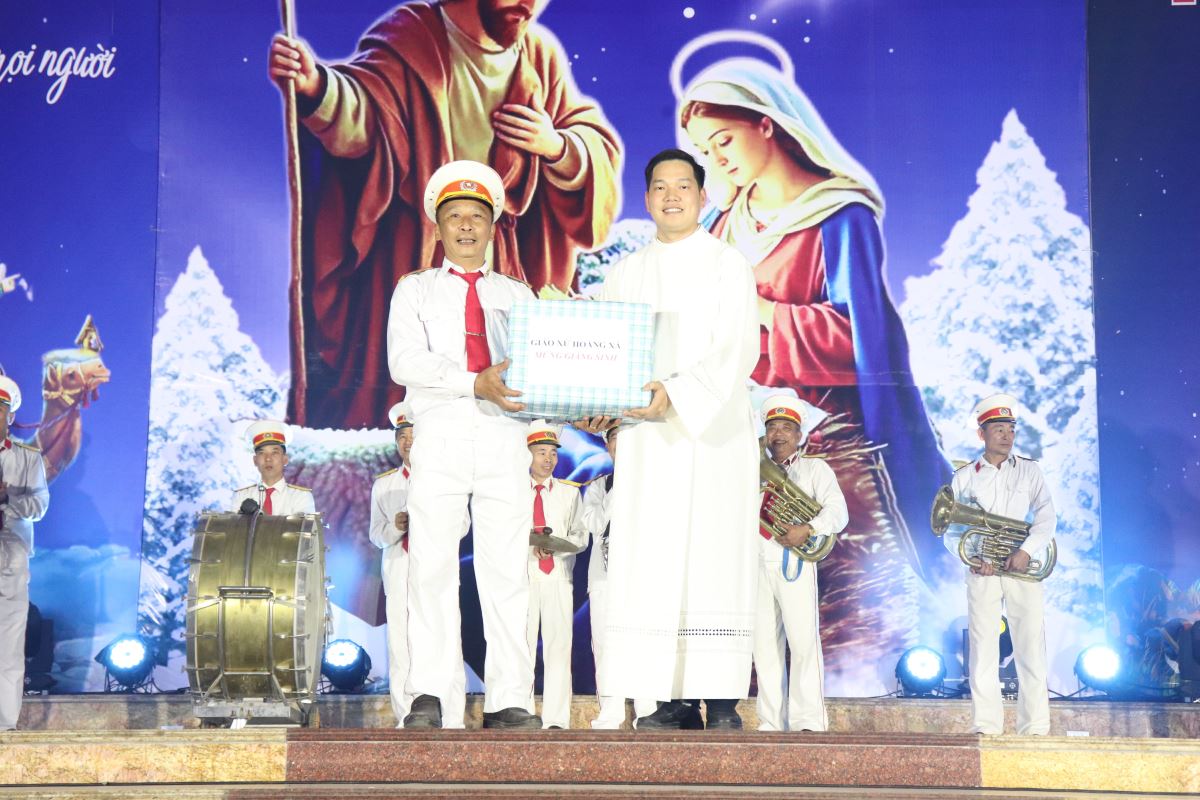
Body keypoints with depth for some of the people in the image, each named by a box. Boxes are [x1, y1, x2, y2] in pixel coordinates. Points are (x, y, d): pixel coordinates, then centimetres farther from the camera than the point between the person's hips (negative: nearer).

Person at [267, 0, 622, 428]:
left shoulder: (542, 57, 7)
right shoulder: (411, 39, -9)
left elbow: (601, 149, 11)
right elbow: (362, 112, -27)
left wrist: (558, 147, -12)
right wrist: (316, 87, -49)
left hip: (505, 270, 4)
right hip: (407, 262, -4)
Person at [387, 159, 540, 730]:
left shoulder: (517, 294, 21)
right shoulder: (416, 289, 14)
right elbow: (404, 361, -2)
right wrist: (475, 383, -16)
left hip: (505, 437, 1)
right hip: (441, 436, -1)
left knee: (505, 570, -3)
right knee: (432, 568, -5)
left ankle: (508, 701, -4)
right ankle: (429, 699, -4)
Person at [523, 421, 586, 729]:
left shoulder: (570, 493, 15)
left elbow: (581, 536, 9)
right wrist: (529, 544, -13)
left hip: (558, 575, 1)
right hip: (522, 574, -1)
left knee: (558, 645, -5)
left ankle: (556, 720, -7)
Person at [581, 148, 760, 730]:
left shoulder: (727, 265, 4)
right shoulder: (626, 274, 17)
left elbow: (737, 351, -8)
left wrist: (677, 392, -21)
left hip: (713, 431, -4)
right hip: (646, 436, 4)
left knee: (713, 556, -8)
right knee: (652, 561, -3)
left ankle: (722, 698, -6)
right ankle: (676, 699, 0)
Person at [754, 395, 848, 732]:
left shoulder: (814, 469, 11)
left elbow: (837, 512, -1)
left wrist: (808, 529, -18)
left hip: (793, 560, -4)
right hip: (755, 561, 4)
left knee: (803, 639, -12)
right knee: (764, 644, 1)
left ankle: (809, 721, -13)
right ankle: (771, 723, 3)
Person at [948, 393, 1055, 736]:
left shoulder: (1029, 471, 9)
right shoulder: (964, 477, 9)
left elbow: (1046, 517, -2)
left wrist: (1027, 551, -17)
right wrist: (973, 558, -11)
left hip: (1023, 570, 0)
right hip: (981, 572, 0)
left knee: (1031, 648, -4)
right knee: (983, 649, -2)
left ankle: (1035, 727, -1)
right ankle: (986, 725, 1)